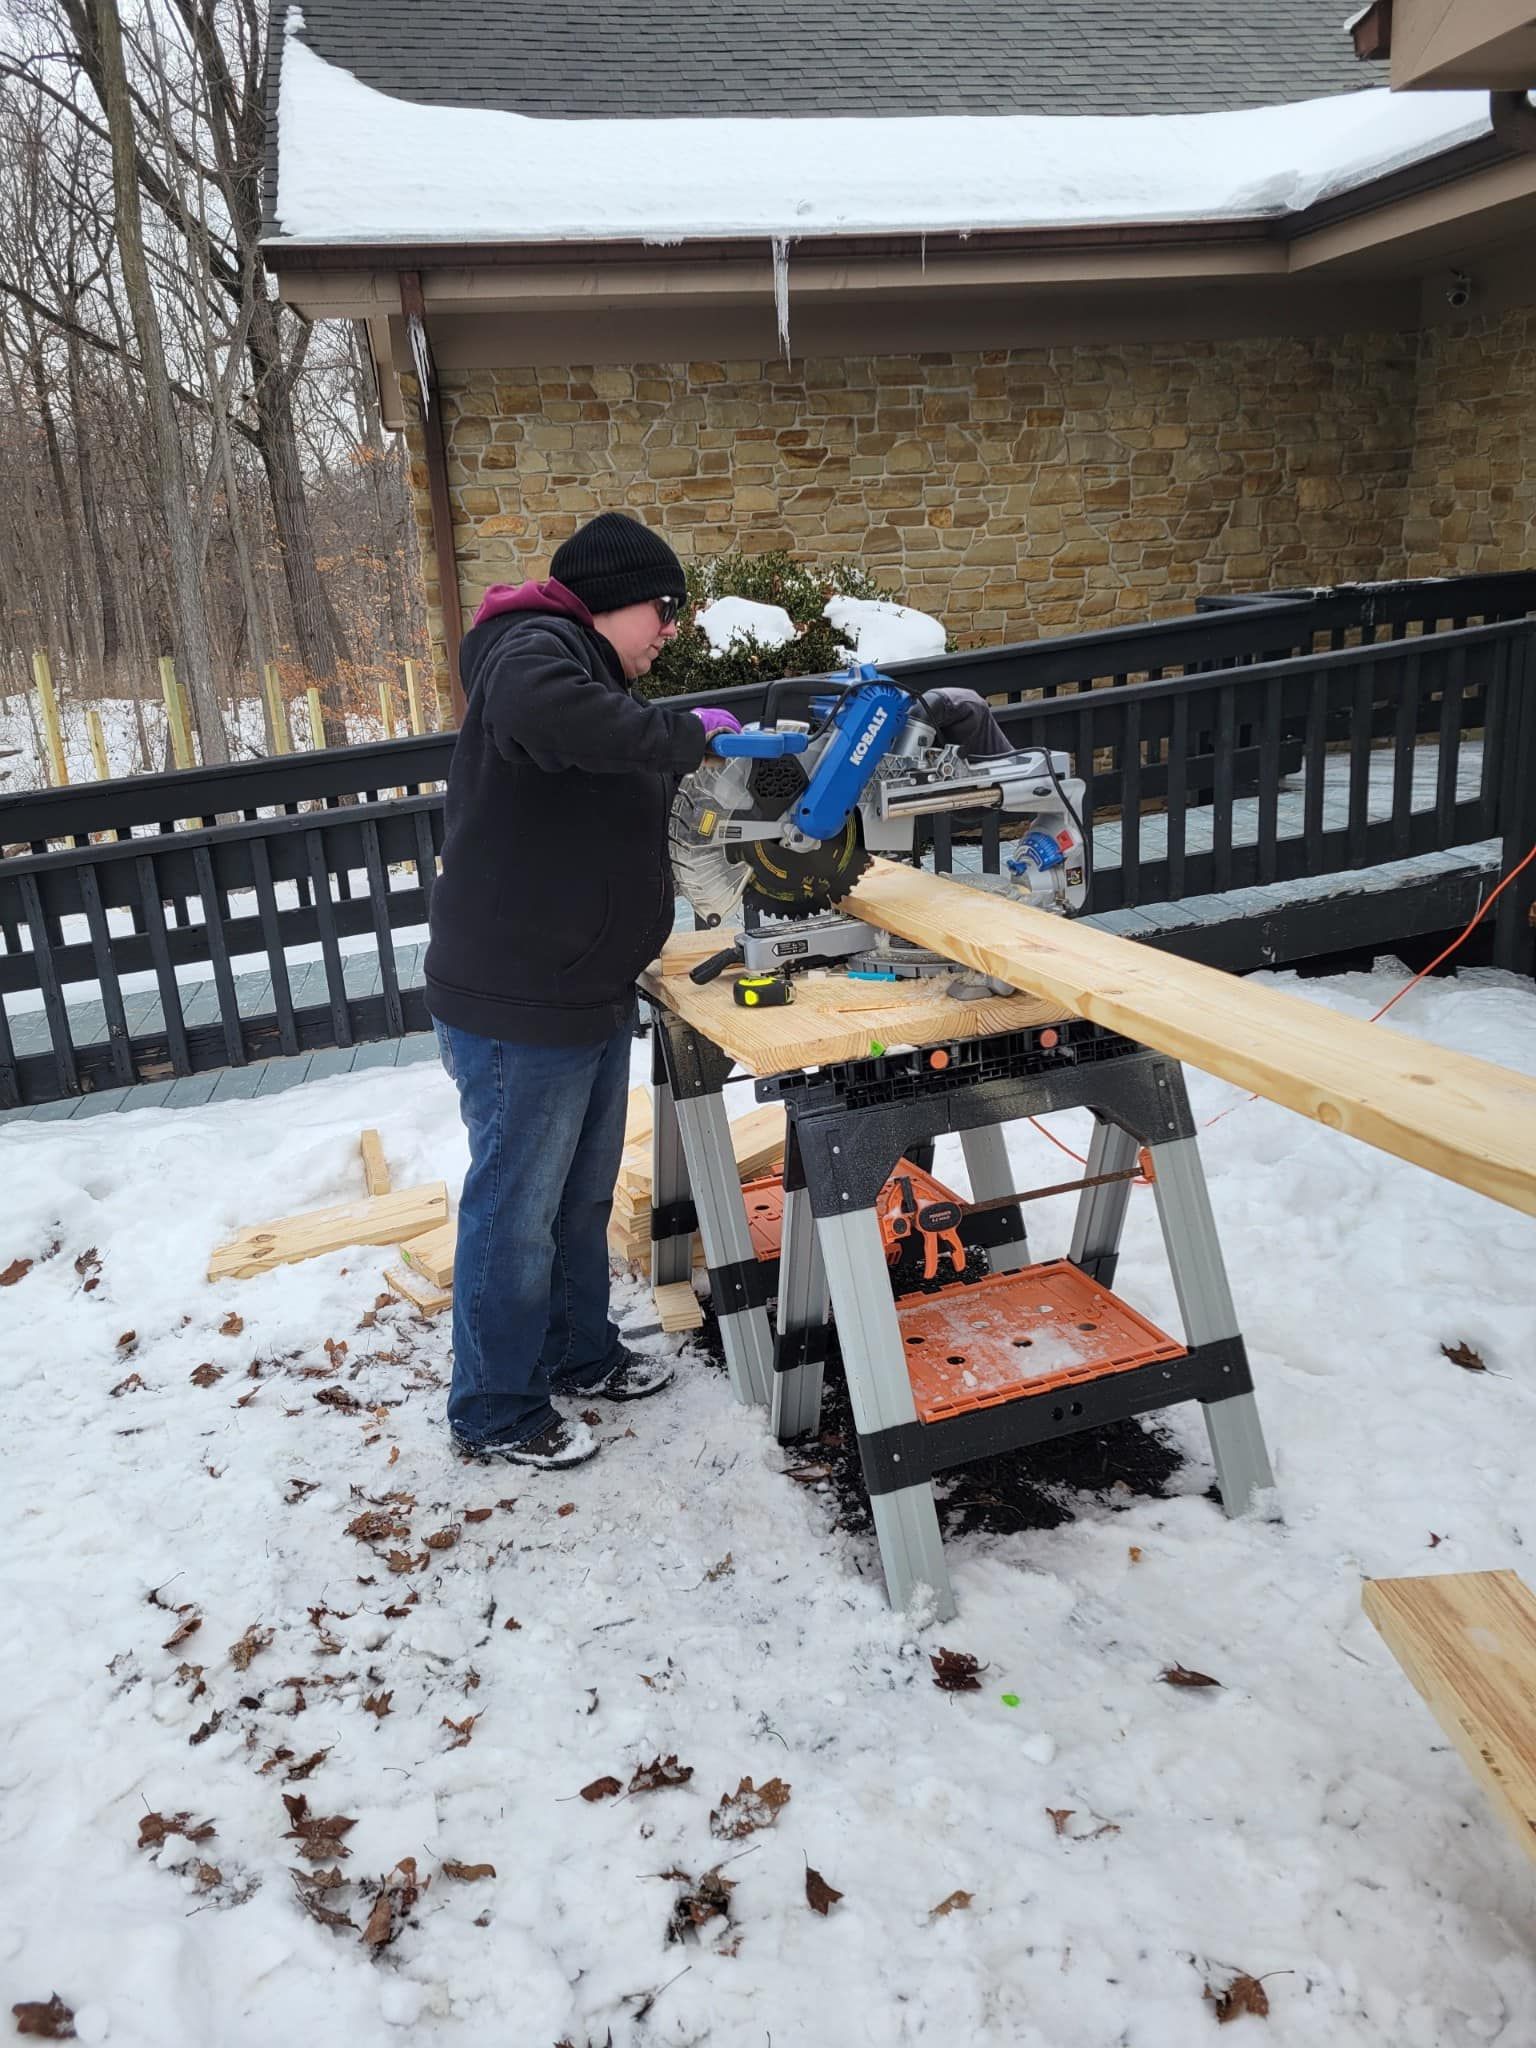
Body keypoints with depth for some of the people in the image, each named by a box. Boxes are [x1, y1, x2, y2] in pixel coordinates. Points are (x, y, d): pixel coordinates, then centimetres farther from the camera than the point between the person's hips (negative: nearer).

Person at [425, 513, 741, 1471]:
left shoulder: (594, 670, 20)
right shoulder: (535, 646, -14)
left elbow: (611, 820, 23)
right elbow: (545, 711, -39)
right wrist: (685, 735, -27)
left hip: (592, 993, 10)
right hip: (517, 1004, -10)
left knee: (585, 1193, 21)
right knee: (517, 1208, 2)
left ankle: (579, 1352, 39)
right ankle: (498, 1410, 18)